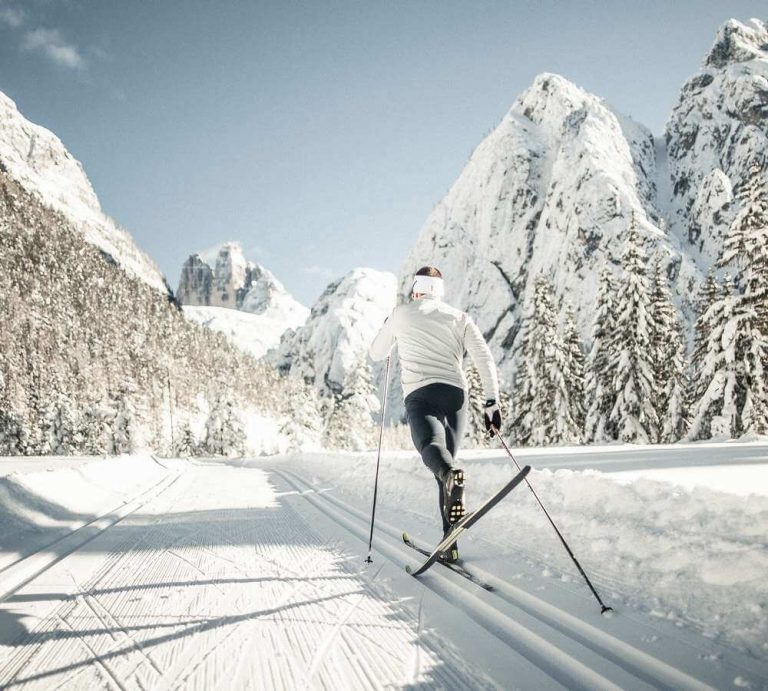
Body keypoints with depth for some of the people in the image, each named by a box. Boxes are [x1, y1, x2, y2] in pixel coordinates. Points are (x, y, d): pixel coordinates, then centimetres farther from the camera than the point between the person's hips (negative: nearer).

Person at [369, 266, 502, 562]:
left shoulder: (401, 313, 15)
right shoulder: (459, 317, 17)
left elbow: (376, 353, 28)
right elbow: (484, 359, 4)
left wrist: (389, 328, 46)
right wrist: (492, 402, 3)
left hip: (420, 395, -3)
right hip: (456, 394, 3)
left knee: (432, 446, -25)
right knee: (445, 461, 13)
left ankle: (451, 474, -63)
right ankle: (449, 542, 9)